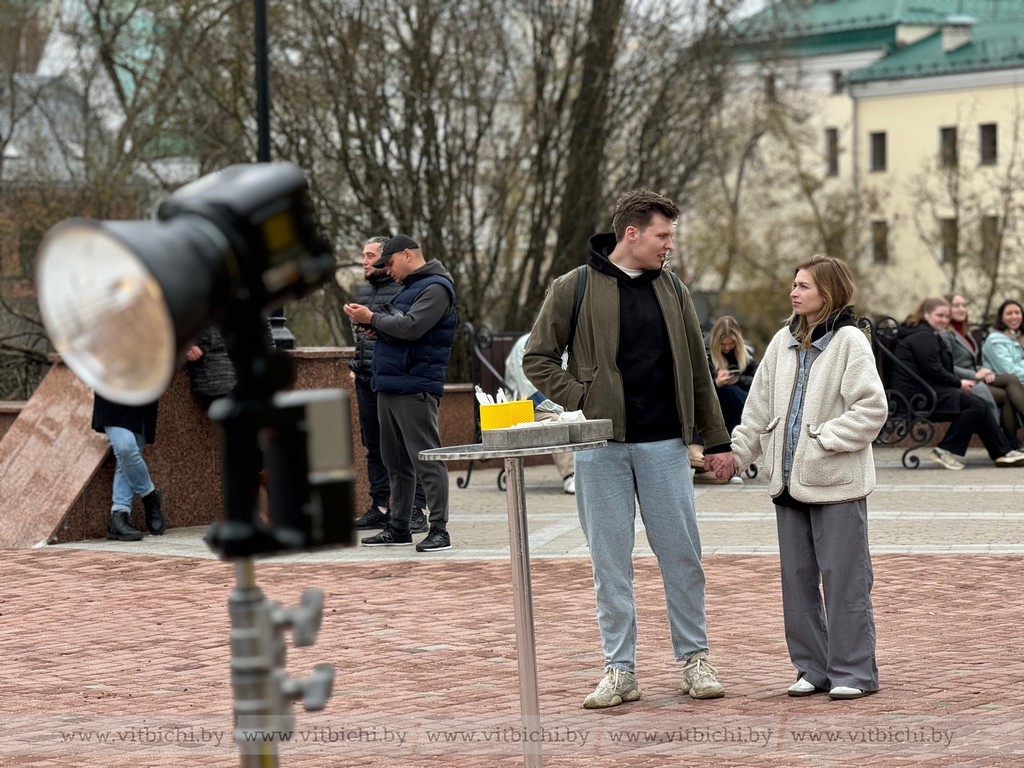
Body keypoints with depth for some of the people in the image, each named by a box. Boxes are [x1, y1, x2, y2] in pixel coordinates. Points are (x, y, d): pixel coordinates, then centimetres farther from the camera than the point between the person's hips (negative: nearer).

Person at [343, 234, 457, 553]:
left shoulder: (435, 288, -10)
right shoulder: (409, 287, 21)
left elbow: (411, 327, -21)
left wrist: (372, 318, -11)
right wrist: (373, 322, 2)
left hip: (415, 388, -10)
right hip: (390, 384, 10)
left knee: (426, 460, -9)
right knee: (396, 462, 13)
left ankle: (439, 529, -8)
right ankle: (398, 528, 19)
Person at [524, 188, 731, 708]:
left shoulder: (671, 289, 9)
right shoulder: (574, 289, -2)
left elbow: (696, 368, 13)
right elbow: (537, 358, 2)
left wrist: (716, 439, 11)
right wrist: (579, 400, -10)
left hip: (664, 445, 2)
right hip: (601, 446, -2)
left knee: (682, 554, 4)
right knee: (610, 560, 3)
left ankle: (694, 659, 16)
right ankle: (619, 670, 9)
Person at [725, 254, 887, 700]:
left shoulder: (849, 341, -8)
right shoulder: (784, 342, 11)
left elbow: (871, 408, -15)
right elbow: (760, 406, 16)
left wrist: (824, 440, -16)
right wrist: (738, 452, 11)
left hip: (836, 481, -7)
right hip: (788, 479, 7)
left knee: (843, 578, -2)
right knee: (797, 578, 10)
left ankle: (853, 671, 4)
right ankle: (813, 667, 18)